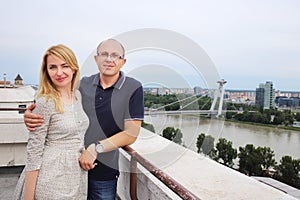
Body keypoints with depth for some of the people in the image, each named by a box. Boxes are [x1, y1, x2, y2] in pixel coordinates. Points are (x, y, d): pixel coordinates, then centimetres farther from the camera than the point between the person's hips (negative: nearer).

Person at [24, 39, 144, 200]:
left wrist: (95, 148, -19)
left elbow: (131, 134, -13)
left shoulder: (133, 88, -10)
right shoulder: (84, 84, 2)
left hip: (104, 170, -3)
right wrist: (30, 116, -12)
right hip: (75, 163, 3)